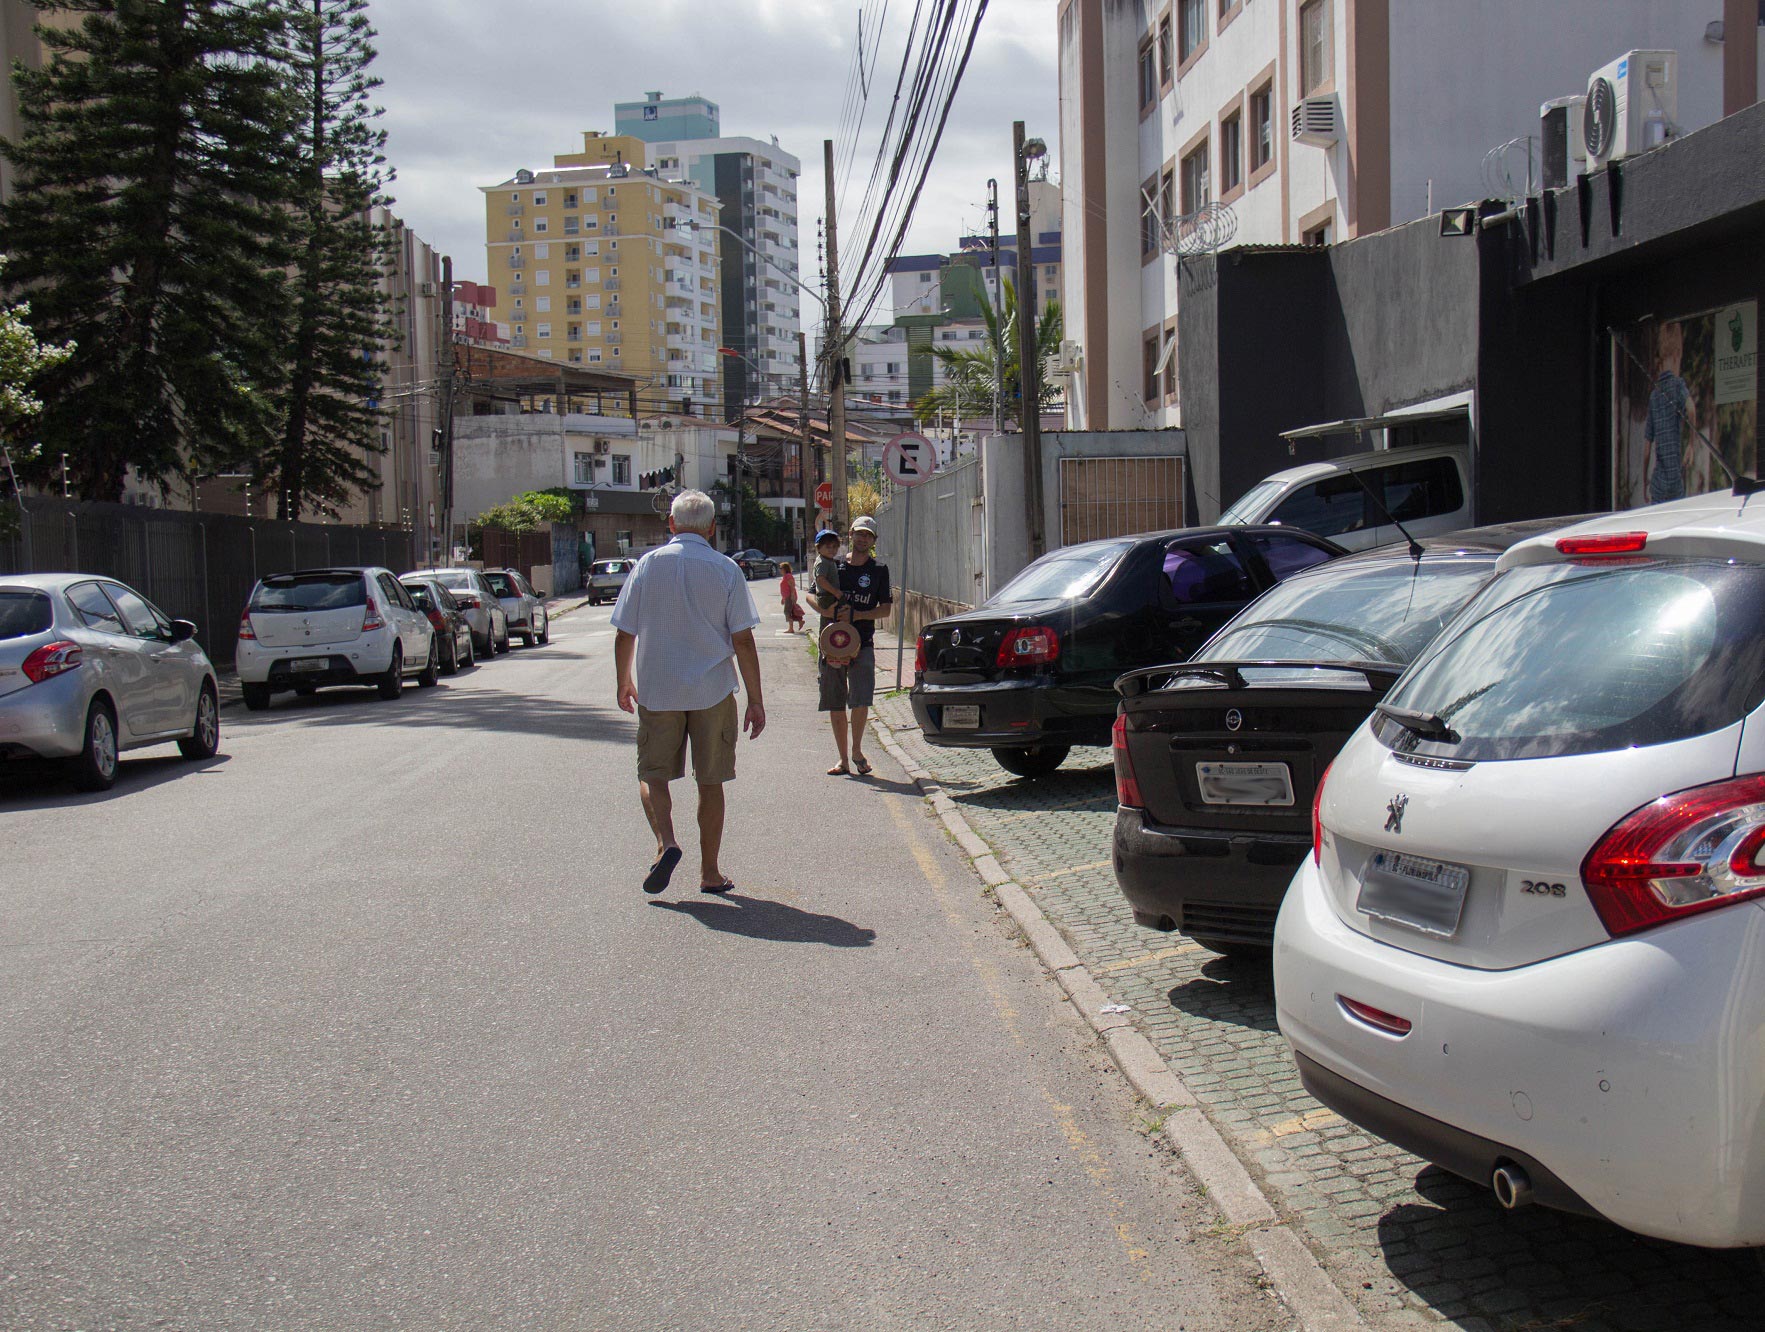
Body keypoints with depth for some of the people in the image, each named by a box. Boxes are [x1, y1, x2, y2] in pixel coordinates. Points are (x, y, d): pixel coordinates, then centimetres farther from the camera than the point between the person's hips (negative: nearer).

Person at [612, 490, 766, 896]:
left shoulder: (648, 565, 0)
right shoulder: (725, 570, -4)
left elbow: (625, 635, 2)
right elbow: (743, 641, -7)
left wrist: (625, 682, 18)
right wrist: (756, 701, -1)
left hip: (656, 690, 0)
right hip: (713, 693, 0)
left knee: (652, 774, 10)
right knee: (710, 781, 9)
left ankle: (665, 841, -14)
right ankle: (709, 872, 14)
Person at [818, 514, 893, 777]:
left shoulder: (879, 570, 5)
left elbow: (886, 608, 2)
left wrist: (857, 614, -13)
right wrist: (829, 611, -9)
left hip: (862, 645, -2)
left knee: (861, 701, -14)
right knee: (835, 704, 5)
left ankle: (857, 751, 8)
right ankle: (843, 759, 15)